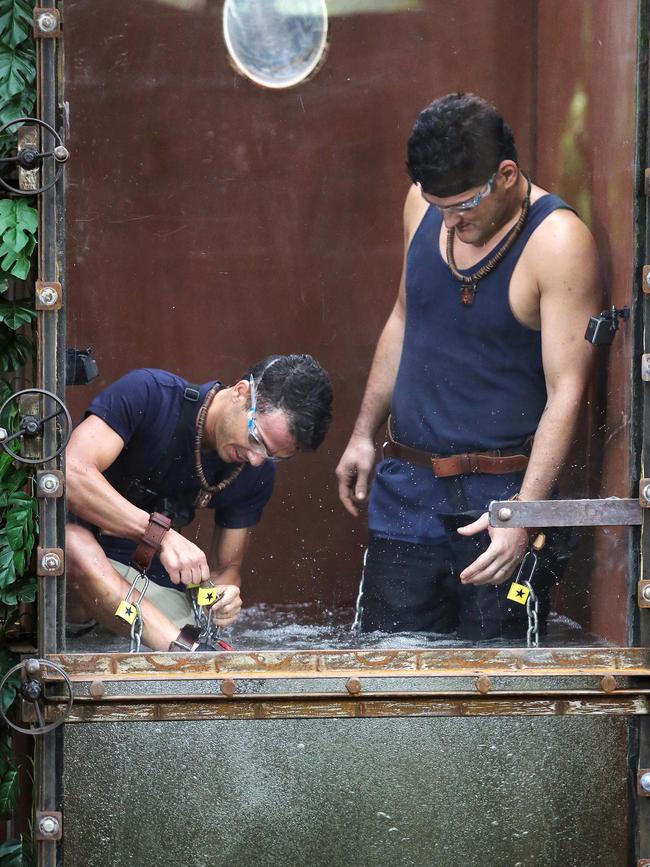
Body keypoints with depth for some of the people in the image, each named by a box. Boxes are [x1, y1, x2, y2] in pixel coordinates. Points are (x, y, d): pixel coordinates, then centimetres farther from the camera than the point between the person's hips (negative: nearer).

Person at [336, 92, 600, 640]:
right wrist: (364, 433, 21)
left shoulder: (558, 241, -16)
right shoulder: (424, 205, 4)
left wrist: (524, 513, -24)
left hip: (502, 489, -5)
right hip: (407, 485, 5)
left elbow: (567, 390, -17)